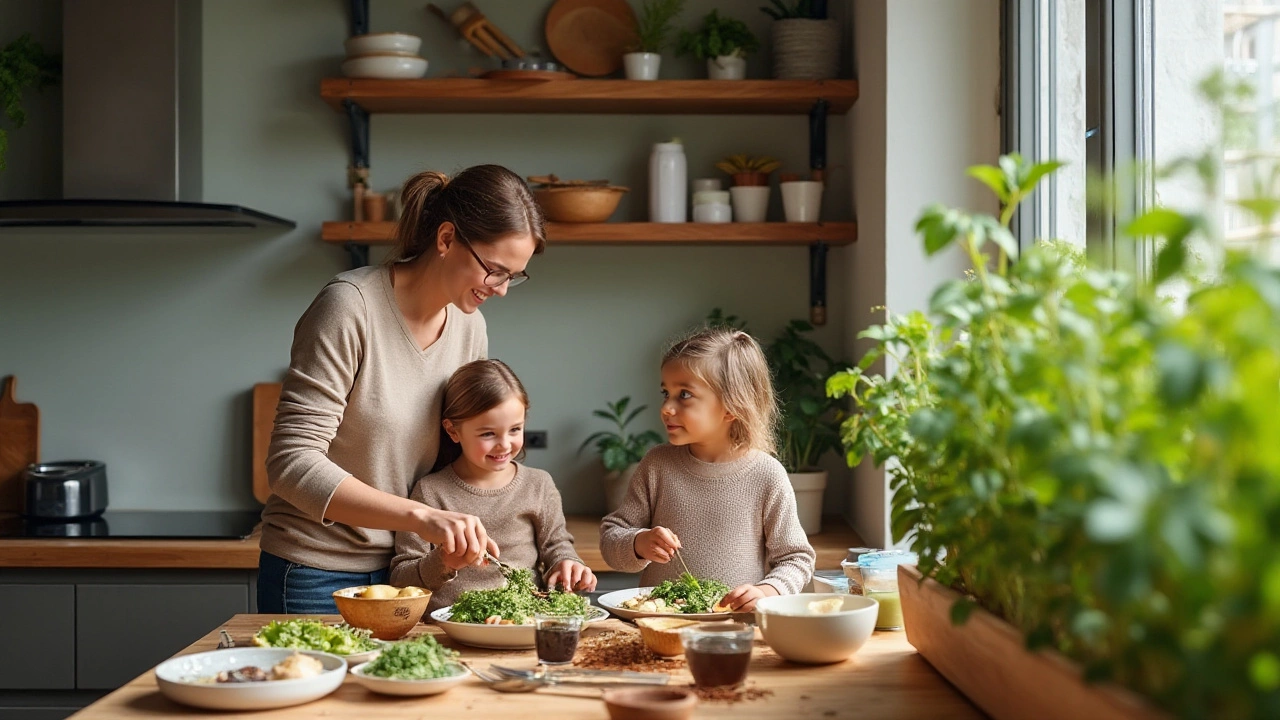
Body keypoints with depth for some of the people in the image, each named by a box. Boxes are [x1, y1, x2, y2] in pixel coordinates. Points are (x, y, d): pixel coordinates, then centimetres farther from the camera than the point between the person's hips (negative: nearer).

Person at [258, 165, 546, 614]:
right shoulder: (350, 307, -20)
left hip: (402, 572, 6)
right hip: (316, 577, -6)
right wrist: (421, 517, -35)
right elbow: (292, 464, -26)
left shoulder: (469, 327, 0)